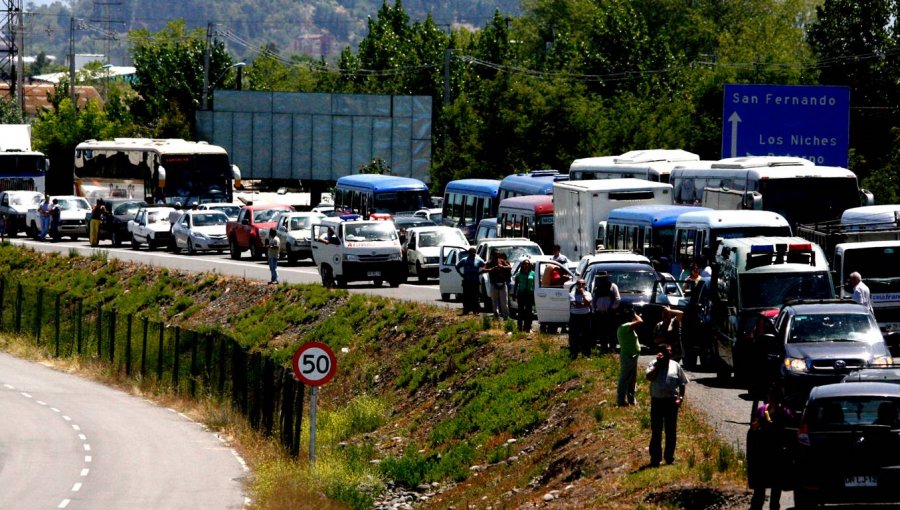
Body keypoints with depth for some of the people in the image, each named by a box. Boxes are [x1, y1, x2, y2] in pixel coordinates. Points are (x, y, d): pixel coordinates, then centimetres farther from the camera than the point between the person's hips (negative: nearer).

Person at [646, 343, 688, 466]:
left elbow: (682, 383, 7)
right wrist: (658, 364, -15)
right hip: (657, 401, -1)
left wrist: (681, 398, -5)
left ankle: (669, 457, 16)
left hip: (671, 401, 1)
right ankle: (655, 458, 8)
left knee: (671, 432, 6)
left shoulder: (675, 366, 4)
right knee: (656, 432, 3)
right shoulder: (654, 365, 0)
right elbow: (650, 377, -18)